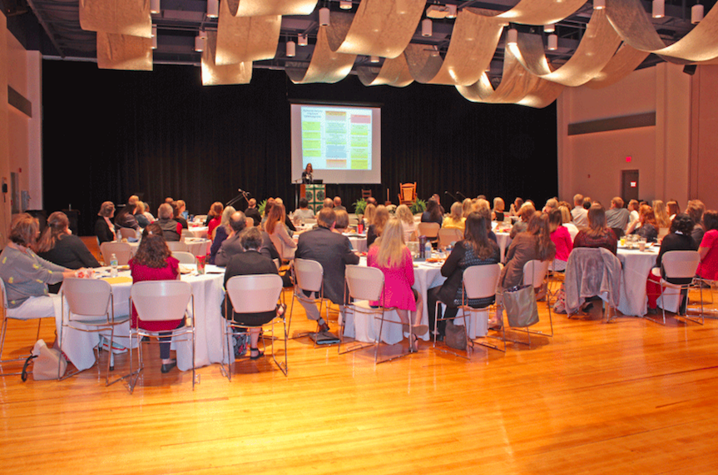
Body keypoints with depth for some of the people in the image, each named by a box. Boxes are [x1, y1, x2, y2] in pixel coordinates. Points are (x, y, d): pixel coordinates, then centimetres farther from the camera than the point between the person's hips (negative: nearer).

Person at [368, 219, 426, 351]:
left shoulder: (373, 250, -5)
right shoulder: (404, 251, -13)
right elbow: (411, 279, -5)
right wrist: (409, 285, 18)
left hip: (375, 297, 3)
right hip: (397, 296, -3)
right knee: (418, 298, 30)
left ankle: (410, 335, 31)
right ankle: (415, 329, 15)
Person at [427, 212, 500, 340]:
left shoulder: (462, 247, -20)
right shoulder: (494, 247, -5)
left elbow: (444, 272, -12)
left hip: (464, 298, -6)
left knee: (431, 293, 21)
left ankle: (435, 330, 38)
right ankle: (444, 331, 40)